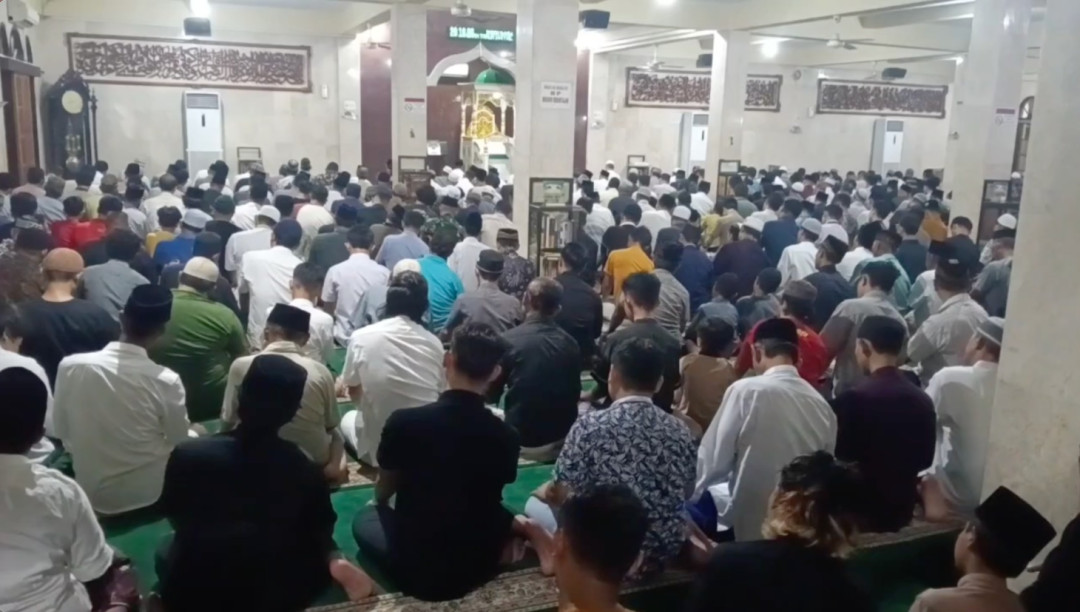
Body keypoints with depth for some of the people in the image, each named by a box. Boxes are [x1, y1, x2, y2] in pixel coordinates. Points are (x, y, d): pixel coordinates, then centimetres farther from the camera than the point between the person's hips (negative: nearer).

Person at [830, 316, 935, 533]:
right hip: (902, 509, 6)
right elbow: (925, 459, 10)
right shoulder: (923, 400, 0)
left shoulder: (852, 399, -19)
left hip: (859, 510, -6)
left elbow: (838, 456, -12)